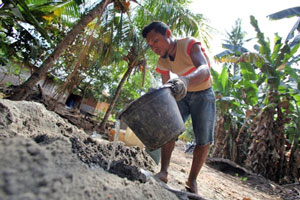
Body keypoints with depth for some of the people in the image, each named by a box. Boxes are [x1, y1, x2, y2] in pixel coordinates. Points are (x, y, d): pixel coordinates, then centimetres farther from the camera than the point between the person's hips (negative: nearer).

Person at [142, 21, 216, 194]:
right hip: (182, 95, 4)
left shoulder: (190, 44, -24)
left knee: (204, 140, -9)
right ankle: (163, 172, -7)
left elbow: (204, 69, -43)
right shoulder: (163, 61, -7)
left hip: (203, 94, -3)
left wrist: (186, 80, -64)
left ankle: (192, 180, 5)